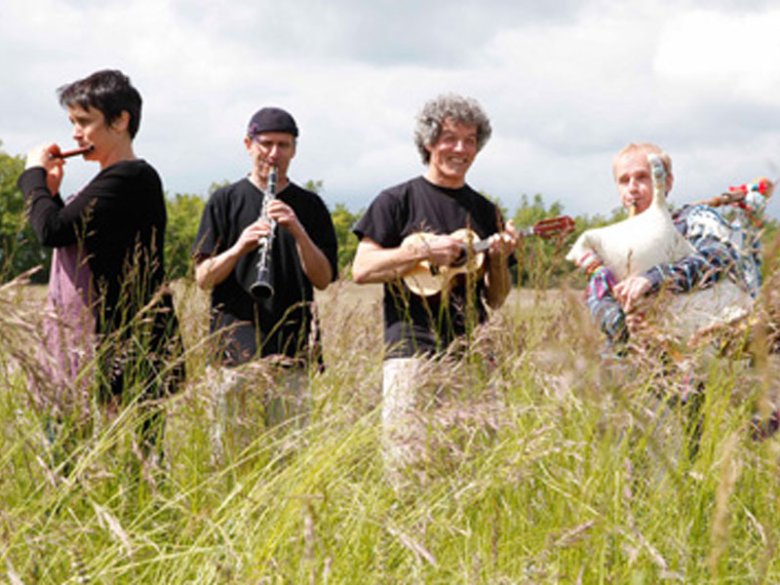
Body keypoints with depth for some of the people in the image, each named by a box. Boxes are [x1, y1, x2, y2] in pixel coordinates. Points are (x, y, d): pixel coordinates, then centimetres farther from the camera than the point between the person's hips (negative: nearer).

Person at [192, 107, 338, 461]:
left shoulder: (309, 206, 12)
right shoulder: (225, 202, 8)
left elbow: (323, 280, 2)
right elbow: (203, 278, 1)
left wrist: (298, 232, -13)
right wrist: (240, 247, -18)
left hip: (292, 351, 1)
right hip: (236, 348, -1)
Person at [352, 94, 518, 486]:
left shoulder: (485, 212, 17)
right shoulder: (398, 201, 5)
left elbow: (494, 300, 16)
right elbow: (362, 269, -3)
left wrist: (499, 258, -3)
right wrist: (424, 251, -12)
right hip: (413, 350, -4)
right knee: (407, 466, -10)